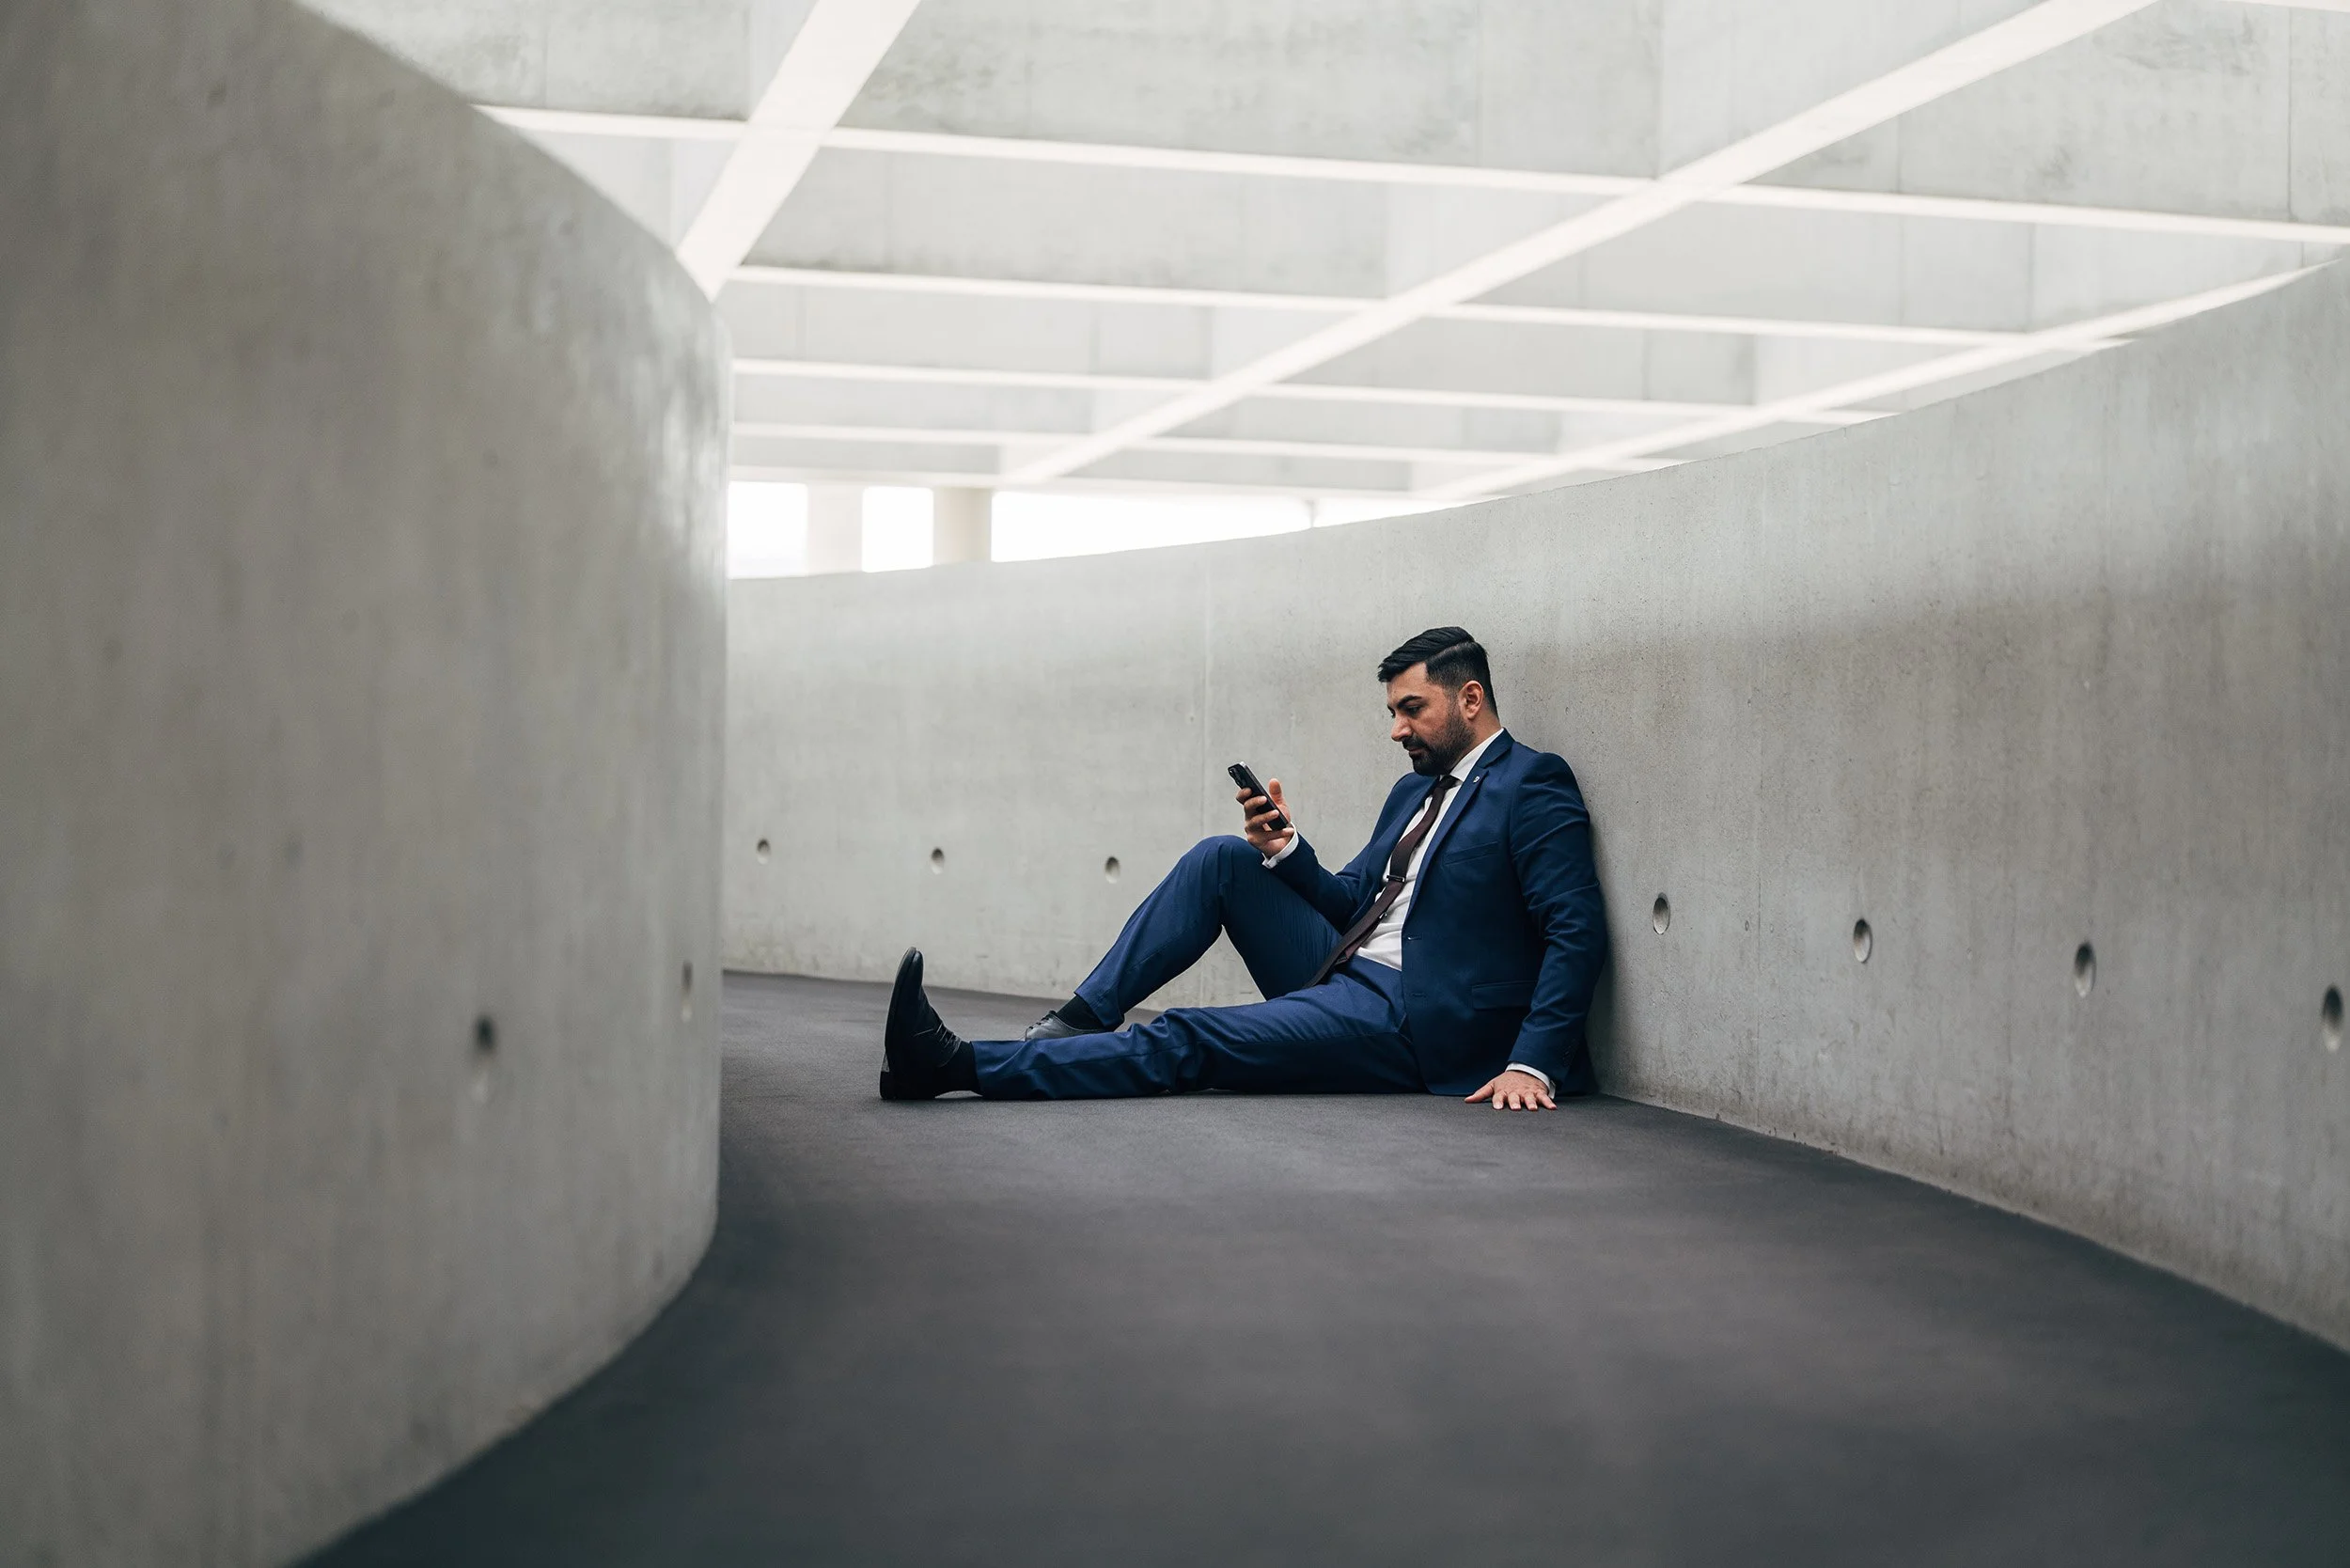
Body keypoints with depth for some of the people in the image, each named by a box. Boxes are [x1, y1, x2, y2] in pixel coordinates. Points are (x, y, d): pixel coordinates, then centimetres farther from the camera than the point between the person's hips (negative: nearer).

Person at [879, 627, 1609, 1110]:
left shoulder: (1535, 785, -8)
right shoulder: (1415, 789, 21)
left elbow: (1578, 934, -17)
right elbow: (1347, 901, 20)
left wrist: (1532, 1065, -27)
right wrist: (1286, 851, -1)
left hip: (1406, 1020, -9)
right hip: (1344, 976, 9)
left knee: (1184, 1039, -21)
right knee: (1220, 859, -3)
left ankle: (960, 1064, -24)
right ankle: (1080, 1020, -5)